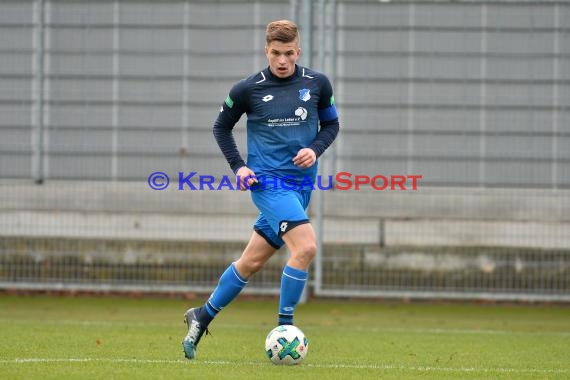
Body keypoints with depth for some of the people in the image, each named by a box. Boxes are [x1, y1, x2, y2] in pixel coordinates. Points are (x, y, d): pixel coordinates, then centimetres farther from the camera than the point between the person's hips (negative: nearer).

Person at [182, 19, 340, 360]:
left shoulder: (317, 84, 2)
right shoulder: (248, 89, -5)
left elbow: (331, 124, 15)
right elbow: (222, 127, 10)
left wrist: (315, 149, -5)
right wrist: (238, 166, -3)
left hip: (301, 184, 4)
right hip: (268, 179, -4)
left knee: (252, 261, 11)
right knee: (306, 246, -24)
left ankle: (202, 317, 27)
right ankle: (284, 326, -14)